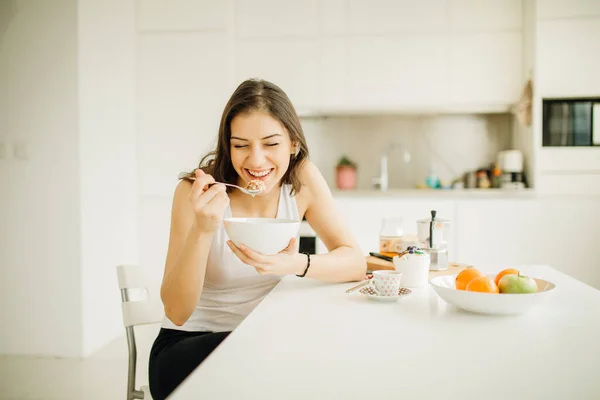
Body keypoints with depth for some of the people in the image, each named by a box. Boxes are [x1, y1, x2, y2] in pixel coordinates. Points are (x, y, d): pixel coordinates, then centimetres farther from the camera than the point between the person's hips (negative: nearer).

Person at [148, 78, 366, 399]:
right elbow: (177, 312, -20)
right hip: (189, 346, -3)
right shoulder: (195, 191, -19)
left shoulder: (302, 178, -10)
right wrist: (202, 230, -36)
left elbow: (356, 263, -11)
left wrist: (296, 264, -32)